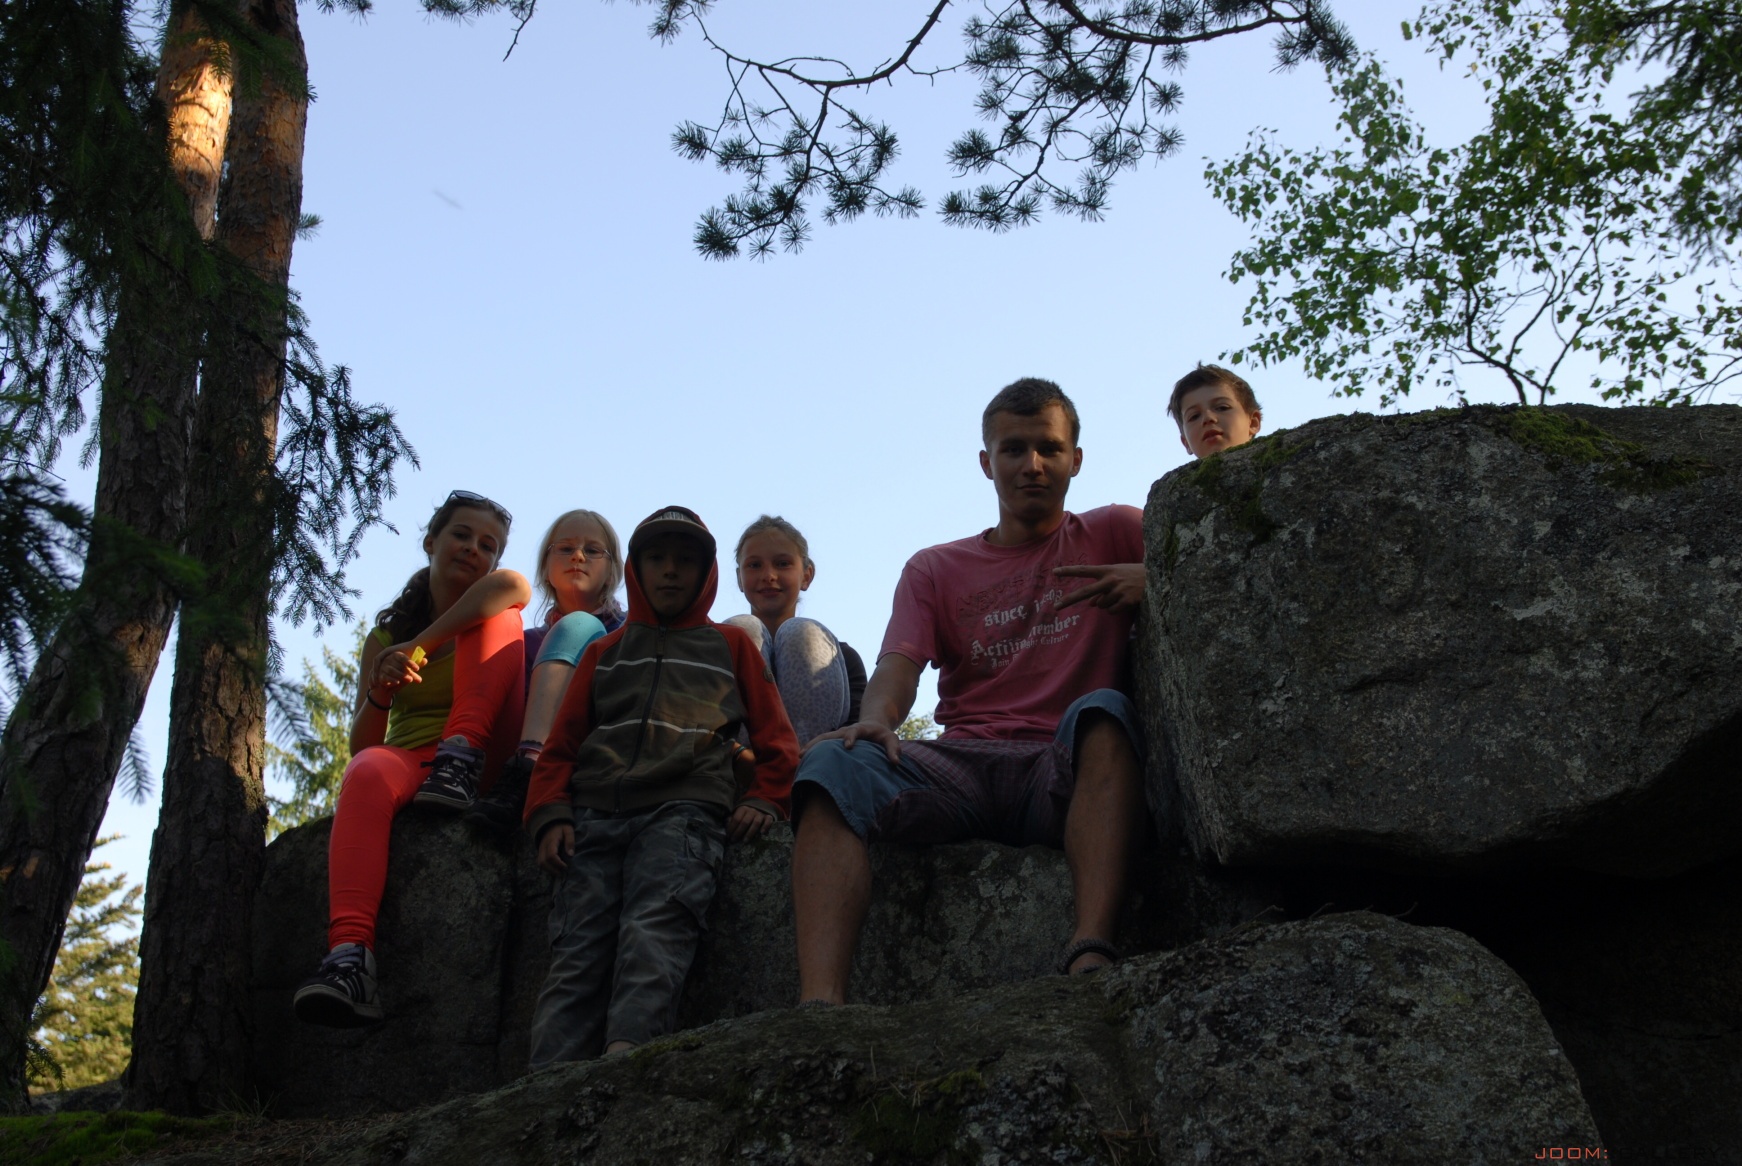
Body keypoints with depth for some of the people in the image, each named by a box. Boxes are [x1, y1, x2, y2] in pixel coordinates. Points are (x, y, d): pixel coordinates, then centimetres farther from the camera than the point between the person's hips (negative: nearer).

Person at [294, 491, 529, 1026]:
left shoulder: (487, 613, 11)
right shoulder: (384, 637, 16)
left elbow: (514, 586, -18)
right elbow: (361, 745, 9)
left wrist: (420, 646, -19)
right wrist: (379, 694, -12)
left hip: (485, 768, -1)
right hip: (410, 766, 1)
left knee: (496, 616, -14)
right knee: (369, 772, -38)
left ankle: (461, 755, -30)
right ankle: (349, 955, -55)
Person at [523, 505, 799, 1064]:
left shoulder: (731, 645, 25)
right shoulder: (605, 652, 30)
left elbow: (776, 741, 23)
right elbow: (561, 746, 24)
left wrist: (763, 801, 3)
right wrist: (550, 815, 6)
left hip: (683, 811, -2)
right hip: (595, 814, 2)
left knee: (653, 929, -30)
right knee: (576, 955, -19)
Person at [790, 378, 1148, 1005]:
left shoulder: (1113, 534, 17)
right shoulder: (935, 569, 21)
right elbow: (899, 663, 5)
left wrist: (1157, 574, -14)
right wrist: (877, 717, -19)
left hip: (1068, 768, -1)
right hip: (962, 767, 2)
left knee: (1103, 710, -35)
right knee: (834, 760, -27)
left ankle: (1089, 954, -50)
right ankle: (819, 1002, -43)